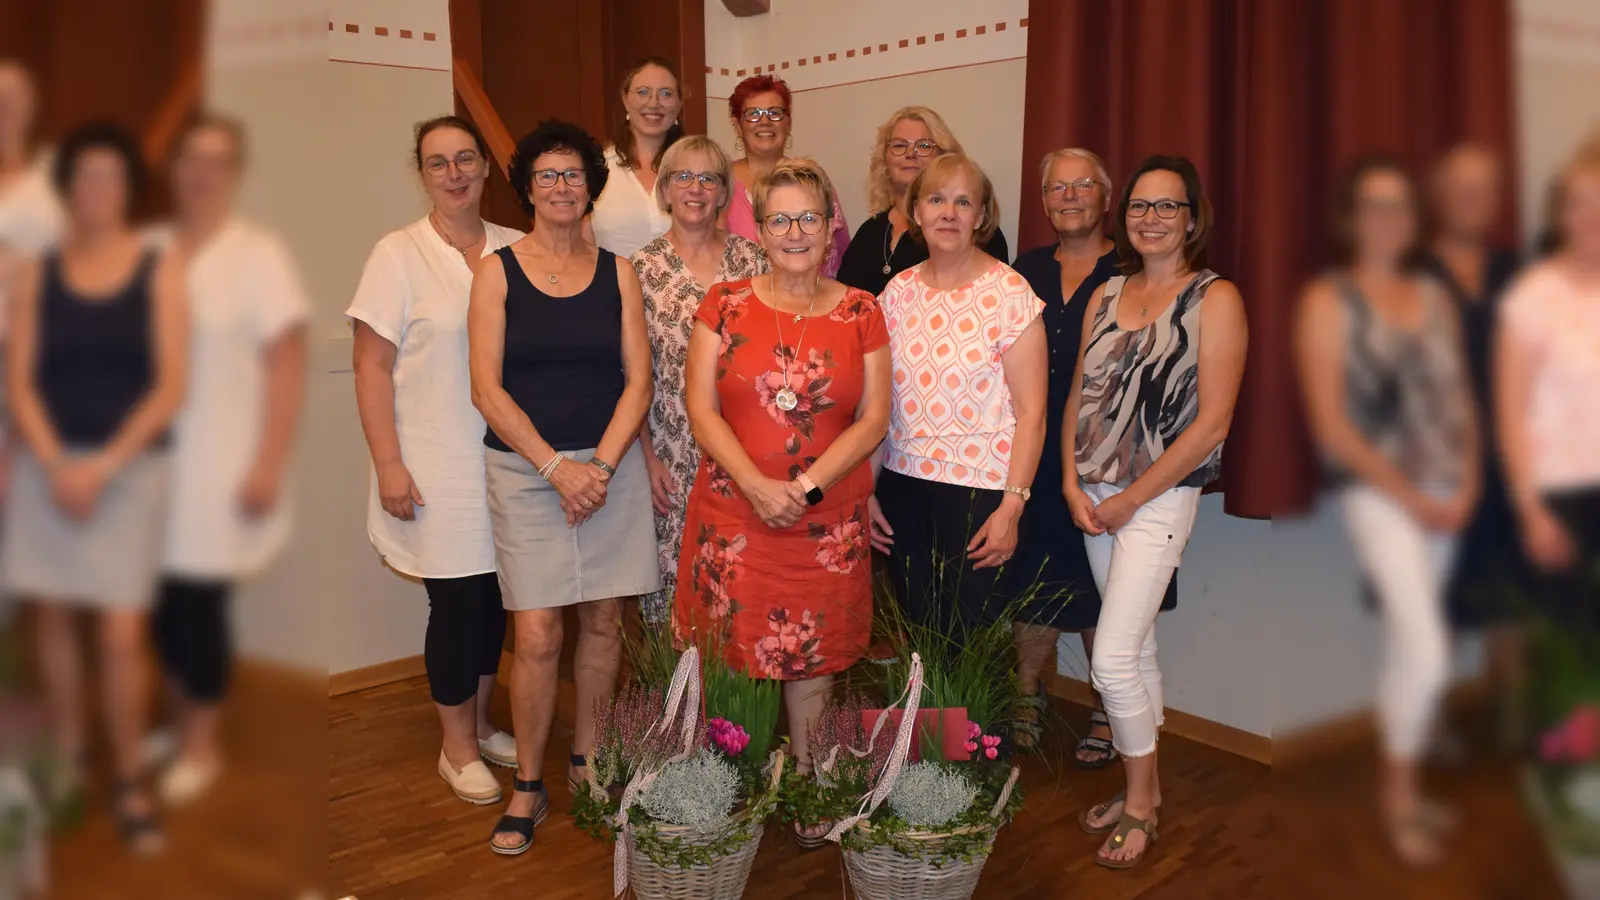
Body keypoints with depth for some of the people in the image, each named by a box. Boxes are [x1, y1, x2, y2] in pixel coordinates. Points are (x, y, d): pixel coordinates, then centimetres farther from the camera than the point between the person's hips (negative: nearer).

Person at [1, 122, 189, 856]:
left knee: (121, 633, -6)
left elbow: (169, 387, -7)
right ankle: (66, 759, 26)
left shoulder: (161, 271, -1)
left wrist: (103, 467, -12)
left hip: (131, 466, -3)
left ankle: (129, 782, 9)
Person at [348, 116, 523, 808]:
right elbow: (372, 368, -7)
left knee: (495, 595, 12)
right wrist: (388, 465, -13)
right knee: (455, 602, 2)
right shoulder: (399, 254, -6)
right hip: (437, 467, -4)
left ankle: (481, 723, 32)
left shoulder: (517, 251, 5)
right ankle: (458, 746, 21)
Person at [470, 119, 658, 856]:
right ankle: (527, 787, 13)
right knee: (536, 637, -4)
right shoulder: (498, 271, 1)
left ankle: (585, 760, 27)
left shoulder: (617, 273, 7)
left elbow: (637, 380, 2)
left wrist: (600, 465, -11)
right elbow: (487, 388, -5)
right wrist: (557, 468, -13)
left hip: (610, 467, 2)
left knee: (602, 621, 8)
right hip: (525, 470, -2)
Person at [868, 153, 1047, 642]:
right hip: (902, 483, 4)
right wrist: (867, 490, 9)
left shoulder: (1010, 293, -7)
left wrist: (1011, 507, -14)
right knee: (914, 627, 11)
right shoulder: (899, 290, 6)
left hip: (978, 490, -4)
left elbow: (1031, 413, -8)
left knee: (968, 638, 2)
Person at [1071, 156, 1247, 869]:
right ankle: (1144, 788, 29)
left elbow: (1211, 421, -13)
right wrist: (1073, 485, -2)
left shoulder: (1215, 299, -7)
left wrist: (1131, 498, -13)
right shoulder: (1106, 295, 10)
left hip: (1159, 497, -6)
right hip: (1094, 498, 6)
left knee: (1112, 659, -9)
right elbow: (1079, 397, 11)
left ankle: (1139, 801, 12)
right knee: (1134, 649, 15)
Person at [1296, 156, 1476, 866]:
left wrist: (1466, 484, -2)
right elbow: (1331, 424, -11)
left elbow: (1461, 400, 12)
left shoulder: (1436, 299, 11)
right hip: (1376, 490, -5)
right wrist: (1410, 497, -12)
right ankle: (1399, 789, 8)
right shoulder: (1328, 301, -6)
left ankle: (1402, 783, 27)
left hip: (1444, 491, 6)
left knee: (1408, 645, 13)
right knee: (1428, 653, -13)